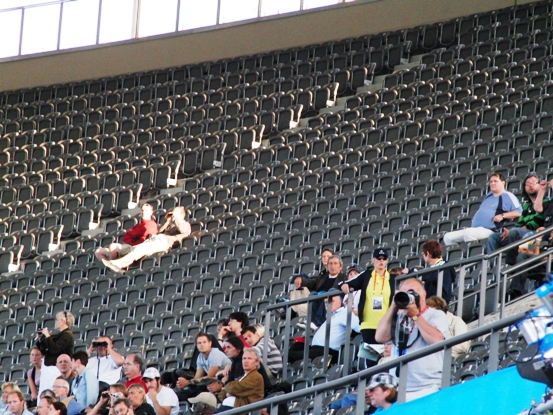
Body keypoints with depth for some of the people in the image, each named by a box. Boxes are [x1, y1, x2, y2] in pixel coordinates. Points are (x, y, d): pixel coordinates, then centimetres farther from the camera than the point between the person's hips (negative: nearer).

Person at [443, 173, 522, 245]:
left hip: (489, 230, -9)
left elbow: (519, 212, -11)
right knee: (448, 237, 0)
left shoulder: (507, 196, -1)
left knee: (468, 232, -37)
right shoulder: (489, 196, 25)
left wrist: (502, 216, -19)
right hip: (475, 229, 9)